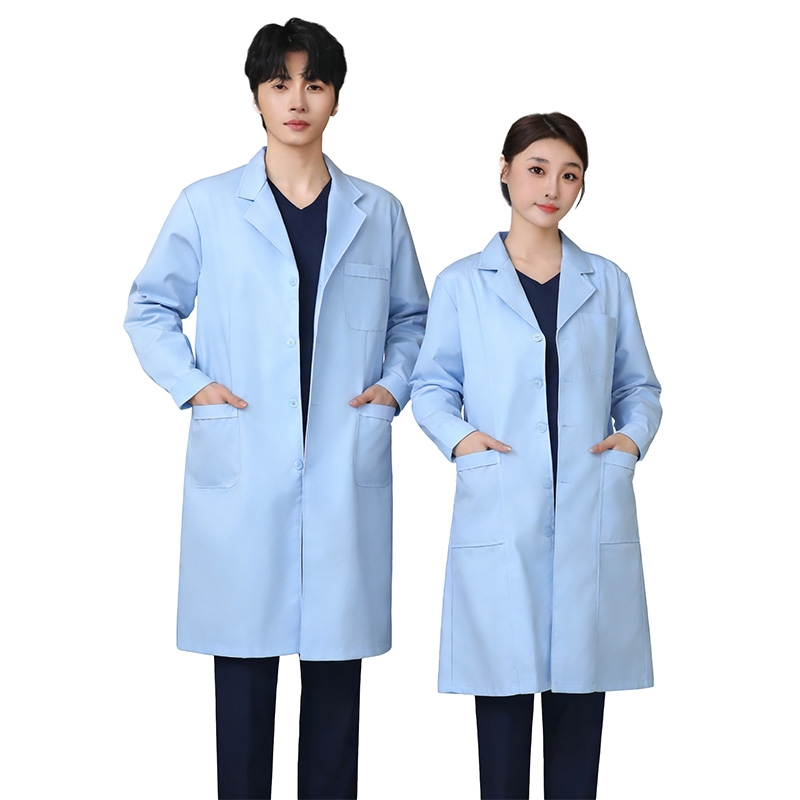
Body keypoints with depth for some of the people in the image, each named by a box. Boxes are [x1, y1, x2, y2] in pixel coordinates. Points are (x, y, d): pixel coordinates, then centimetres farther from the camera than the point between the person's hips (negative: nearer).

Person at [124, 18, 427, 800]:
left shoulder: (377, 212, 8)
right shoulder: (207, 206, 3)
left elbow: (412, 315, 20)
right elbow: (149, 309, 11)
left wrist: (394, 384, 4)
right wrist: (190, 383, -2)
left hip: (345, 472, 2)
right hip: (242, 470, -1)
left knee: (336, 661, 6)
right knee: (243, 657, 2)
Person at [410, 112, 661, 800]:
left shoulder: (607, 284, 12)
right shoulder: (462, 284, 6)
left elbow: (639, 386, 17)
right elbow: (432, 385, 9)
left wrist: (633, 436, -2)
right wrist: (456, 435, -9)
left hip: (590, 513, 2)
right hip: (501, 509, -2)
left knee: (581, 684, 5)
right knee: (503, 684, 0)